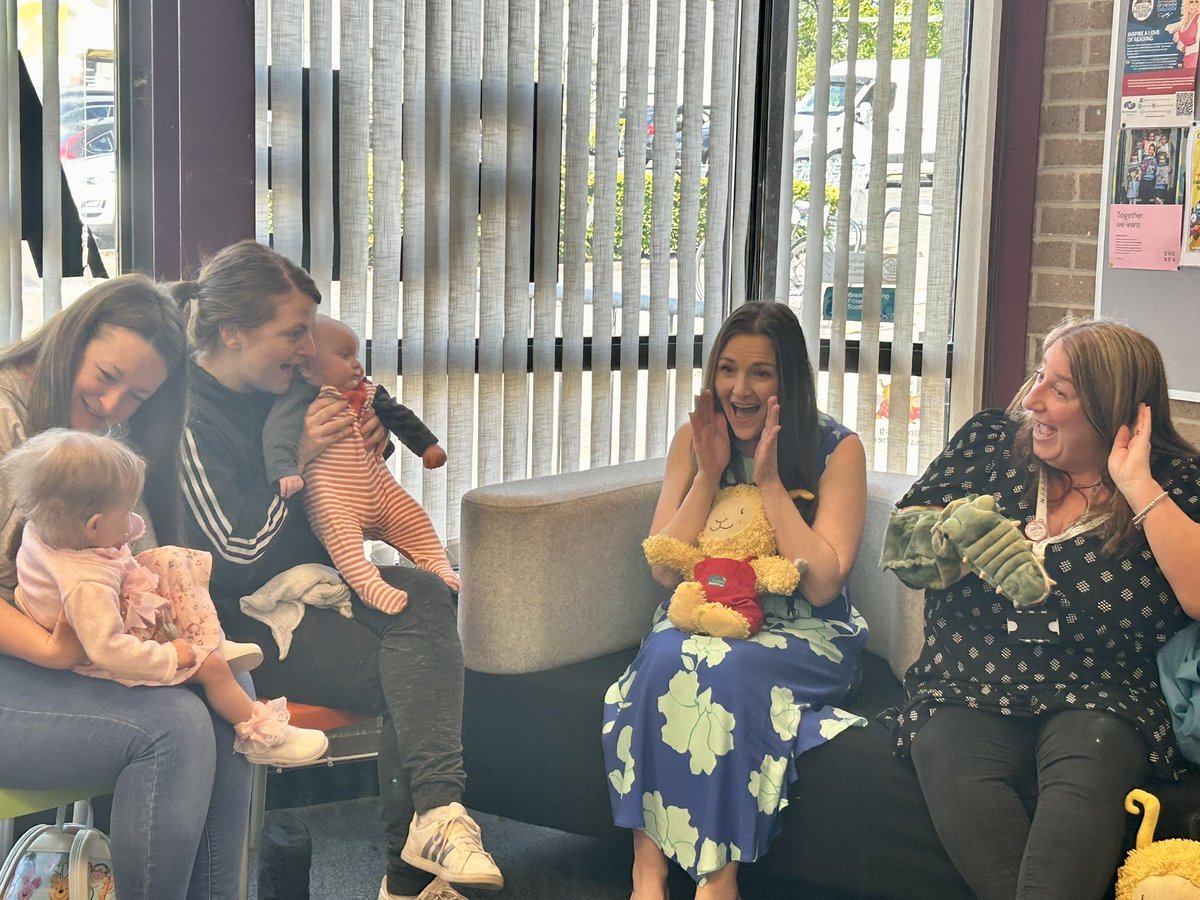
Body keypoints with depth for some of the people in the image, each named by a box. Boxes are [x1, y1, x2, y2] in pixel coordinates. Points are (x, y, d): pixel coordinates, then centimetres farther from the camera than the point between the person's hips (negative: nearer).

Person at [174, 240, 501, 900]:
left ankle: (427, 832, -27)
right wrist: (298, 460, -15)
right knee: (407, 676, -21)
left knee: (424, 595, -19)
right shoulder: (187, 415, -16)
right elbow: (237, 554, -19)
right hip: (237, 618, -8)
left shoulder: (273, 391, 9)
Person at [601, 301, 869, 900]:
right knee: (666, 658, -31)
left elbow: (821, 583, -14)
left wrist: (769, 480, -17)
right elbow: (665, 570, -1)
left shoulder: (838, 449, -6)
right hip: (703, 620, 3)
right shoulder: (693, 440, 4)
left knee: (727, 667, -34)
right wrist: (710, 474, -10)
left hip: (802, 637, -3)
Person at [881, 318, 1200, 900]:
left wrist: (1137, 486, -13)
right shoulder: (992, 442, 11)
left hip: (1099, 701, -2)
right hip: (969, 693, 2)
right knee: (952, 763, -32)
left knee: (1081, 781, -36)